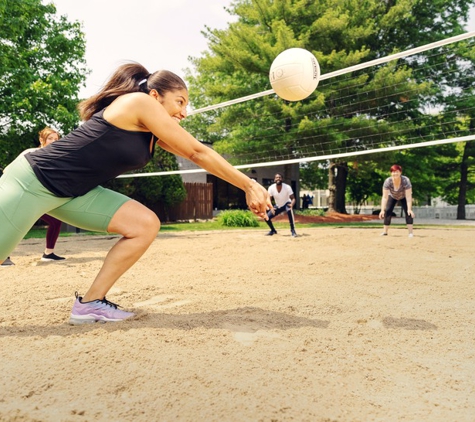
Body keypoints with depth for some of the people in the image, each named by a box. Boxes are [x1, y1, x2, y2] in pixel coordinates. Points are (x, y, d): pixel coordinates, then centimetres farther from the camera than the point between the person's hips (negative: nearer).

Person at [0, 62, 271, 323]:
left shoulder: (156, 132, 7)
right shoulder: (140, 102, -16)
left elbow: (196, 155, 5)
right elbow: (198, 153, -16)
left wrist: (249, 186, 1)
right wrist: (249, 185, -10)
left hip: (72, 191, 9)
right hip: (32, 181, -8)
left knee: (146, 225, -4)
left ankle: (90, 303, 2)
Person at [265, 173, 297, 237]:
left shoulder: (287, 187, -25)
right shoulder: (271, 188, -20)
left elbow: (293, 198, -23)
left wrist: (292, 204, -47)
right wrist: (271, 208, -33)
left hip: (287, 204, -4)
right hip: (278, 206, 4)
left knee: (289, 210, -39)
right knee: (267, 217, -6)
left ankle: (293, 230, -28)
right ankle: (273, 230, 24)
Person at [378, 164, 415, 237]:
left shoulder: (406, 181, -37)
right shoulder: (387, 181, -33)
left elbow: (408, 196, -38)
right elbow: (385, 197, -35)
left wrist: (409, 209, -48)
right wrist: (382, 210, -42)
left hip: (403, 196, -1)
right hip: (392, 196, 1)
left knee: (408, 212, -18)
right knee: (387, 211, -9)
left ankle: (410, 232, -13)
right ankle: (385, 232, 3)